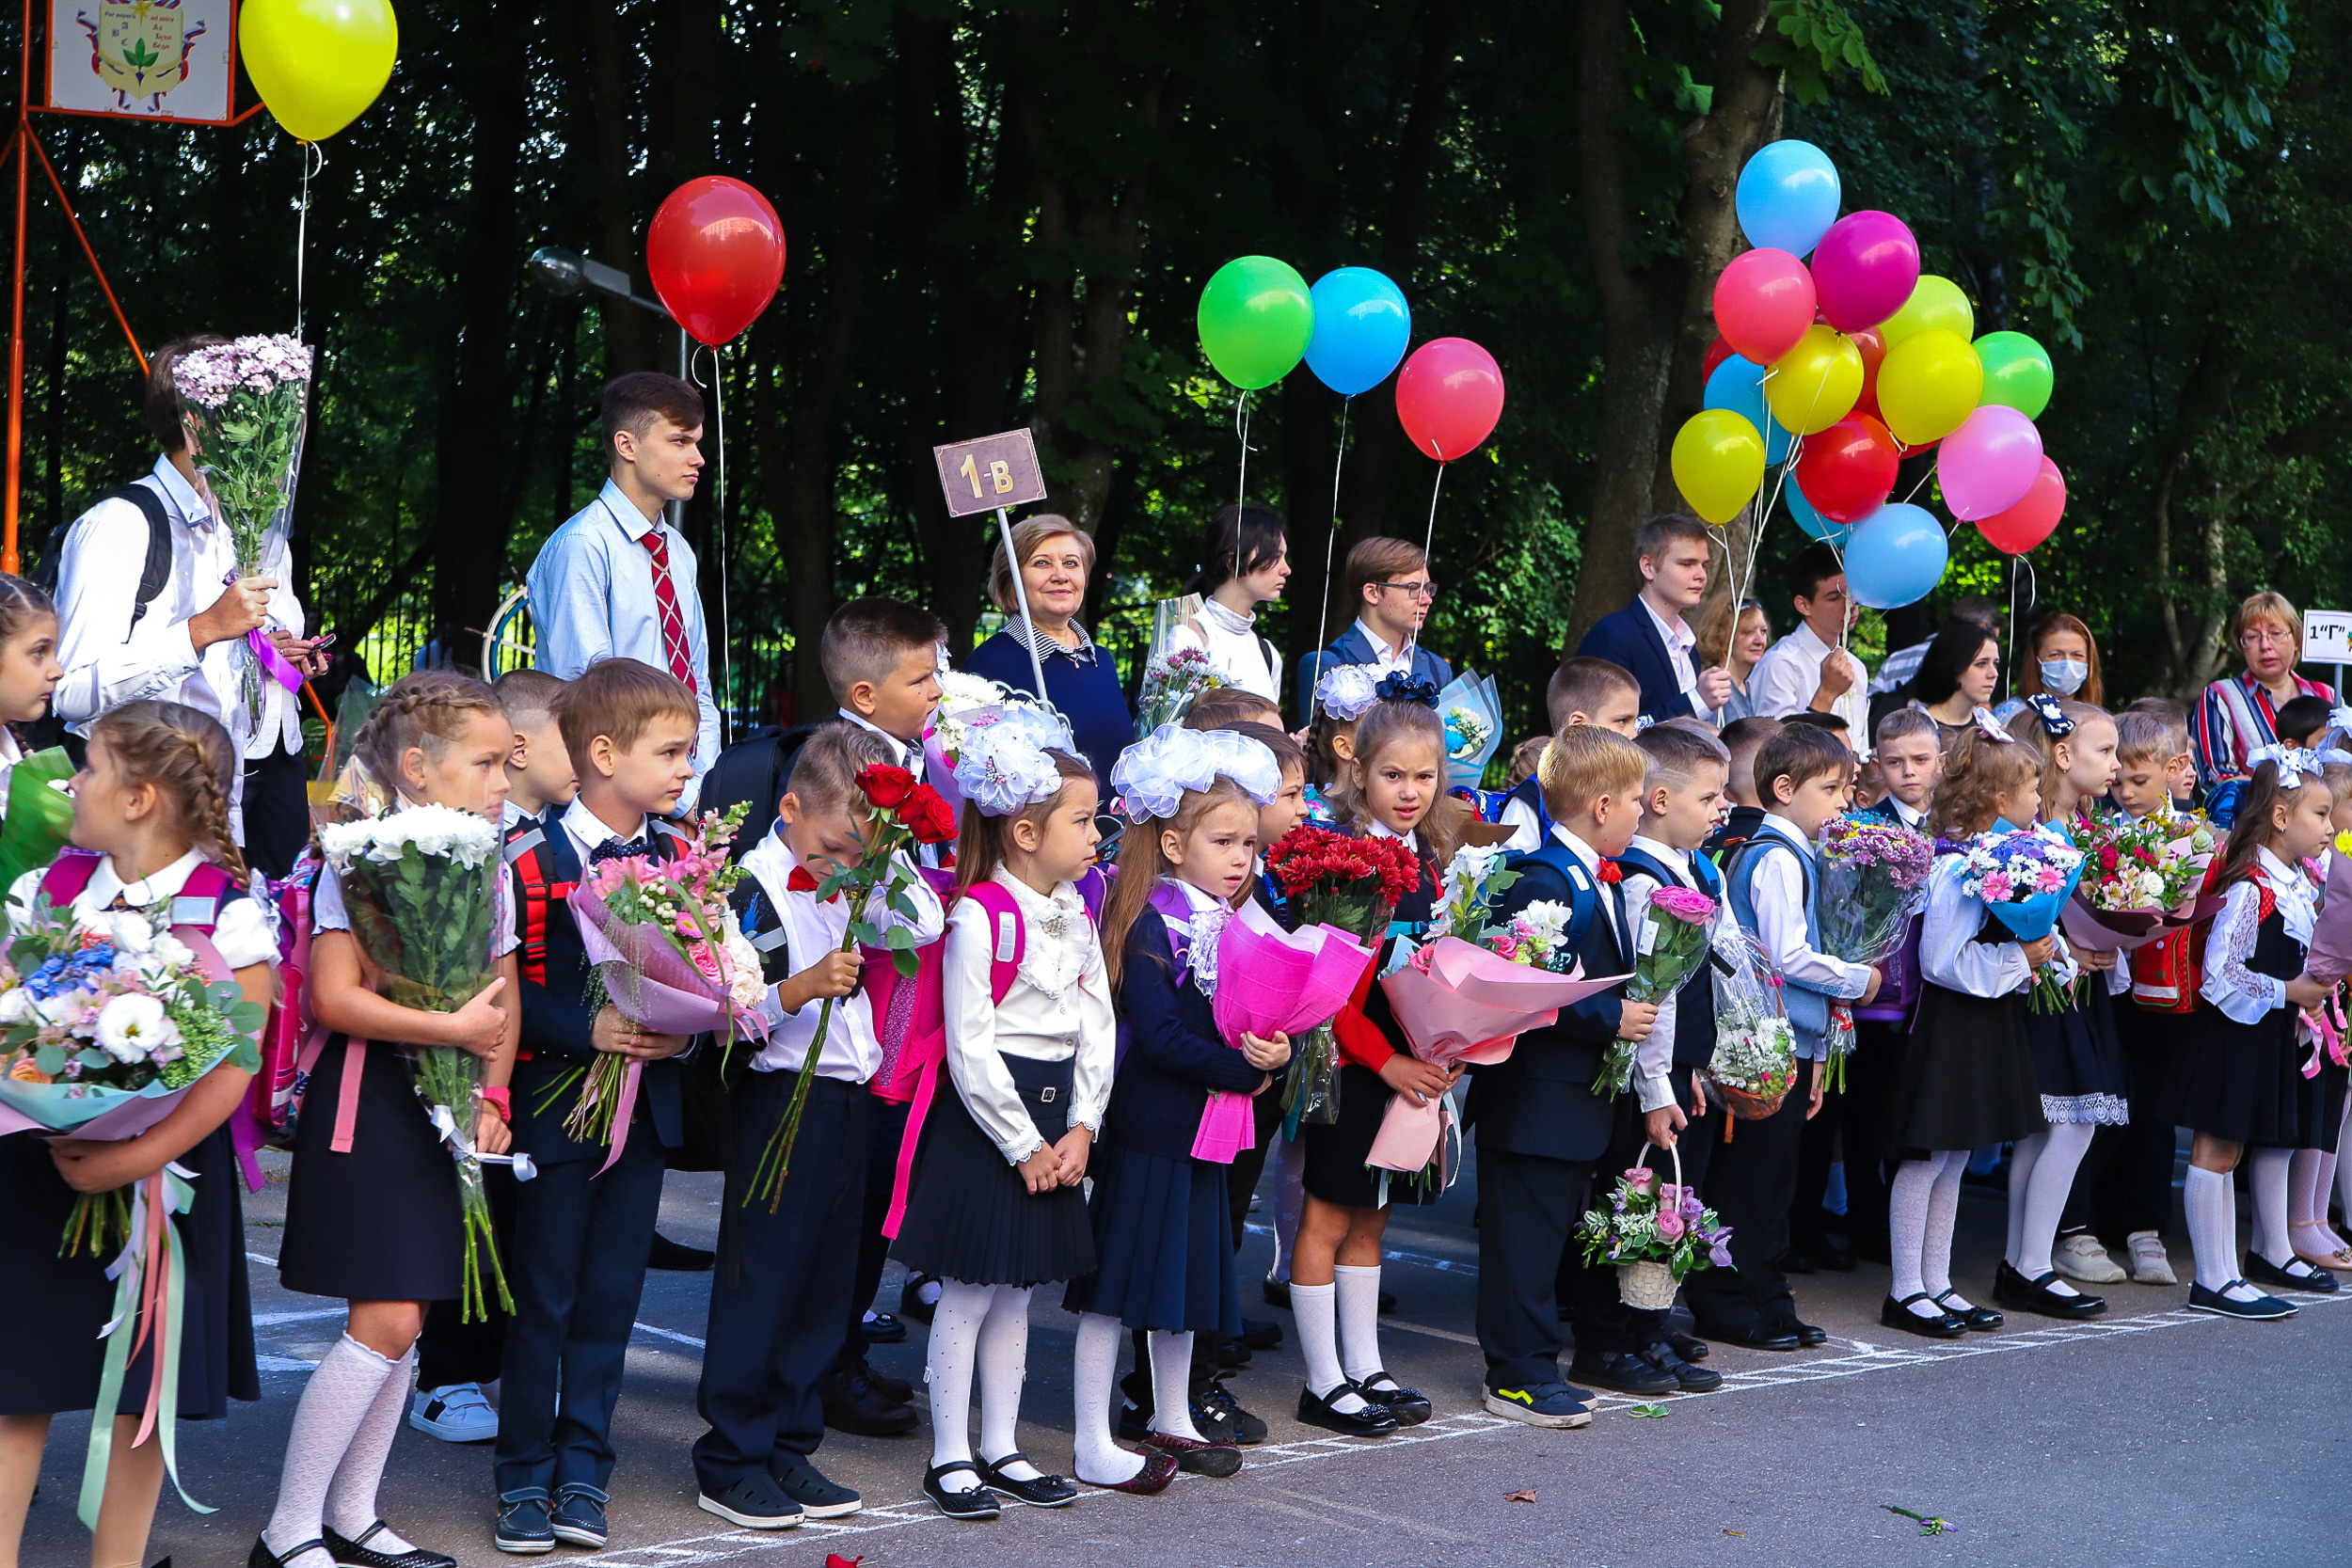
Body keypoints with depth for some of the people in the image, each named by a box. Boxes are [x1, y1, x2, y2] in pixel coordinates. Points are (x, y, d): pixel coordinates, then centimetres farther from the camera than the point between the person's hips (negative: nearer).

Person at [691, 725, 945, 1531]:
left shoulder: (856, 884, 11)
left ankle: (787, 1448, 21)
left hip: (850, 1099, 7)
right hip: (780, 1098, -7)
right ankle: (731, 1462, 7)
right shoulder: (752, 886, -11)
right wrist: (804, 987, -31)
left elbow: (928, 923, 5)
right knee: (760, 1277, -2)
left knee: (826, 1281, 11)